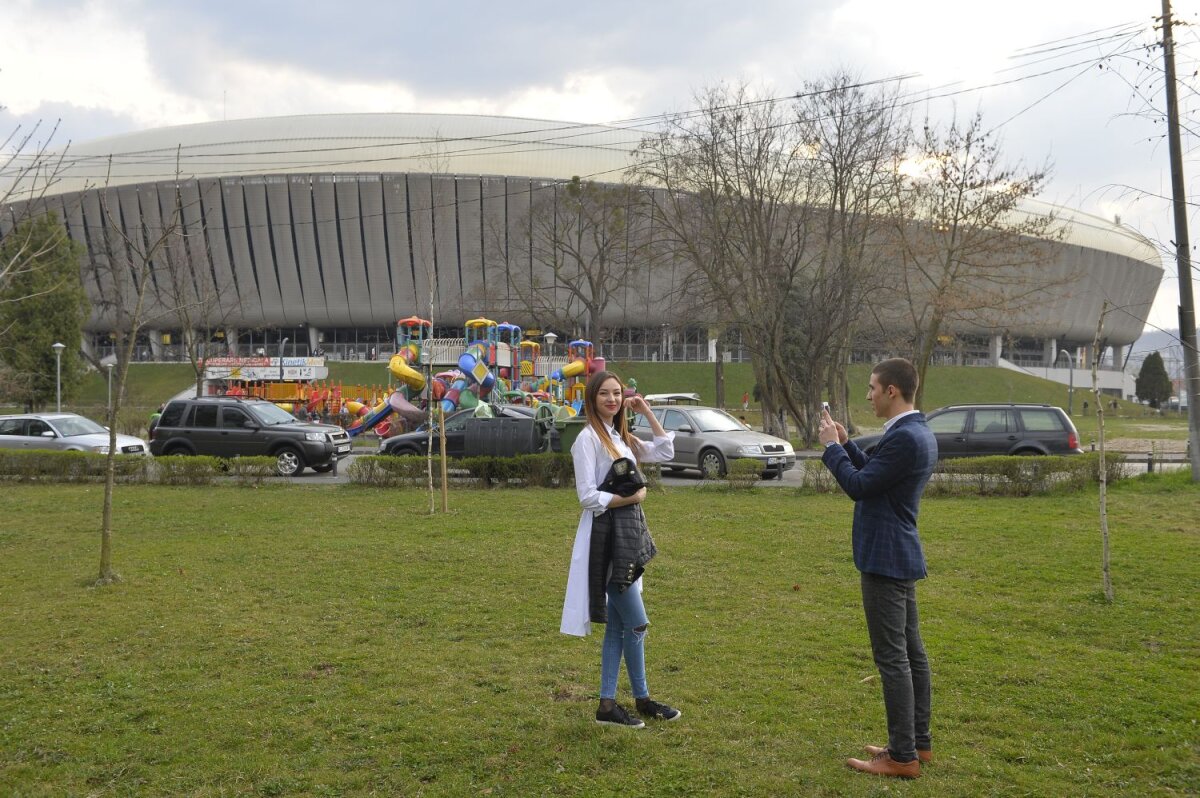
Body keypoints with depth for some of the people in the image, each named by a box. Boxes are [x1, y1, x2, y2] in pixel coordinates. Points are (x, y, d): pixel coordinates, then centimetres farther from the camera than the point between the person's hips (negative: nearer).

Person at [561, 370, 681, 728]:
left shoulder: (622, 437, 13)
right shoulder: (588, 438, -12)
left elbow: (665, 451, 19)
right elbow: (589, 497, -16)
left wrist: (647, 412, 13)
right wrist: (632, 497, -10)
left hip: (629, 532, 9)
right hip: (605, 536, -9)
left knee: (617, 626, 10)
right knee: (637, 623, -2)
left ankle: (608, 704, 17)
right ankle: (642, 700, 13)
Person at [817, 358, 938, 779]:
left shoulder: (904, 437, -21)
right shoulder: (918, 433, 12)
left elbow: (858, 486, -18)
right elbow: (874, 475, 21)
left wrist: (832, 446, -6)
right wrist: (846, 443, 14)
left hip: (885, 558, -11)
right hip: (901, 555, 11)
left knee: (892, 657, -5)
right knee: (910, 651, 15)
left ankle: (903, 756, 0)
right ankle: (918, 741, 24)